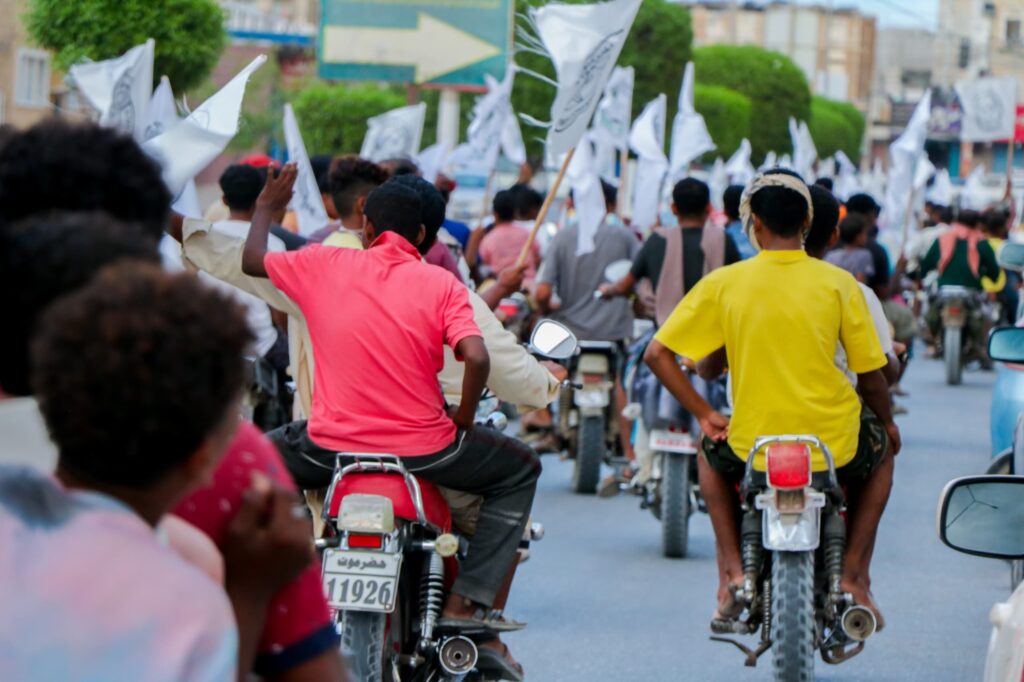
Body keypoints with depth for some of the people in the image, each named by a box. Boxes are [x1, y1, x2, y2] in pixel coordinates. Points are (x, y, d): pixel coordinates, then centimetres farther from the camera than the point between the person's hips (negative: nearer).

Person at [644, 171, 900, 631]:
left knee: (712, 455, 36)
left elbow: (657, 353, -1)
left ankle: (732, 568, 19)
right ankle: (853, 573, 20)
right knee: (880, 454, 34)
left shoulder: (722, 284, -3)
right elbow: (869, 375, 0)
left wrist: (704, 415, 8)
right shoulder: (838, 283, -5)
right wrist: (887, 422, 20)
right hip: (832, 446, 0)